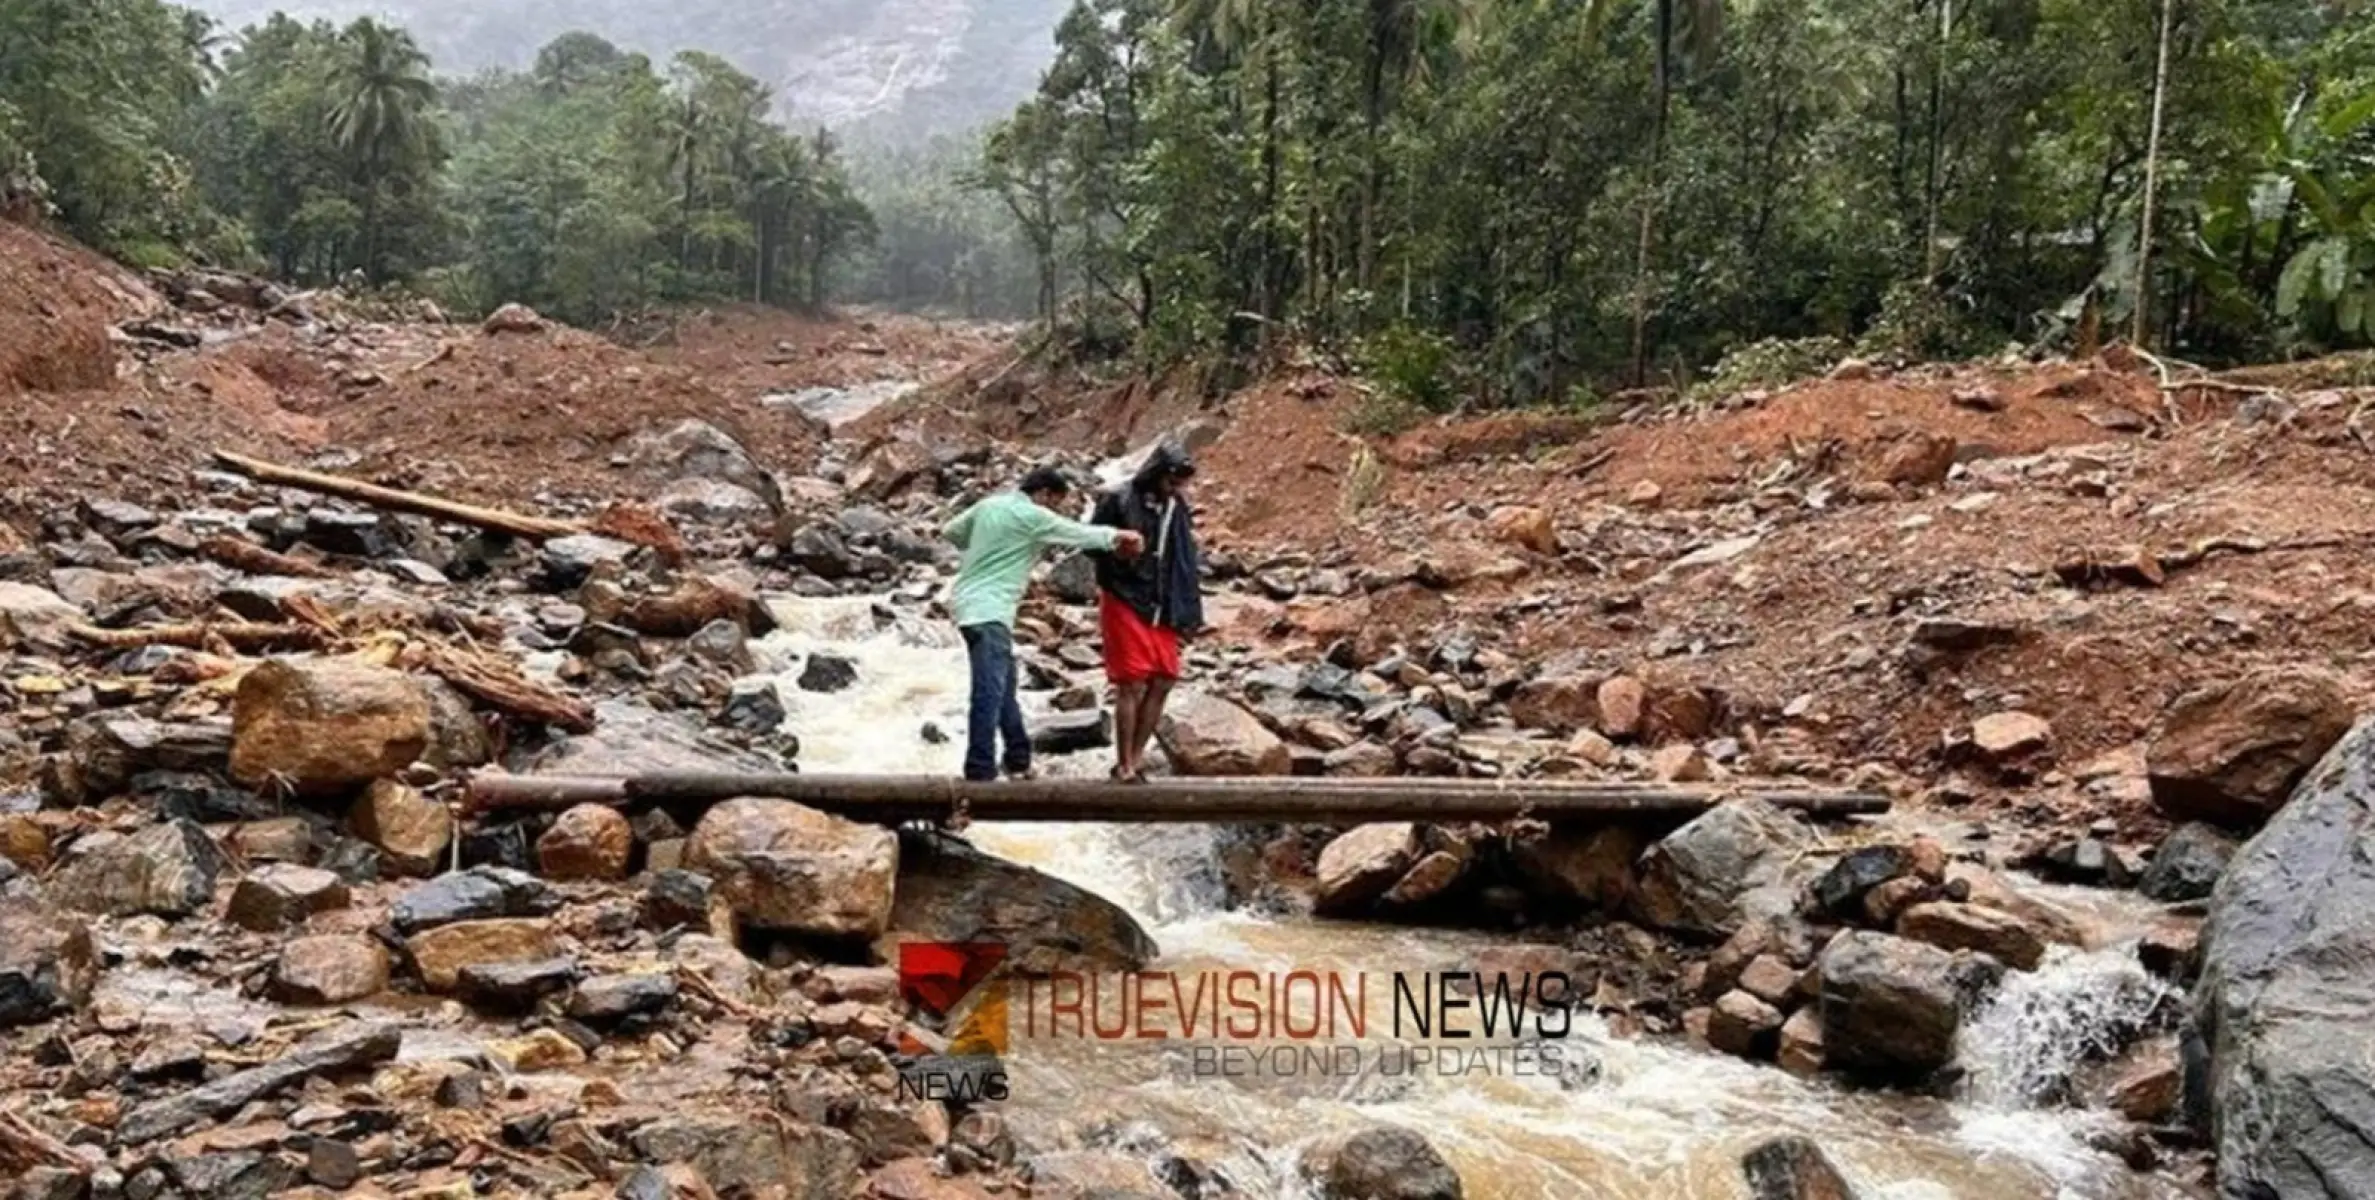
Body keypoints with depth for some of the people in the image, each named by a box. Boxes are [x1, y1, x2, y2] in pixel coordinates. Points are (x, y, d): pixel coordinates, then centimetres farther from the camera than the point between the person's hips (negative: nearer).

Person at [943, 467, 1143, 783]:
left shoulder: (988, 505, 12)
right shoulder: (1033, 516, -10)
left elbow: (952, 531, 23)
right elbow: (1079, 533, 1)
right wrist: (1115, 537, 15)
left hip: (969, 602, 10)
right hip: (988, 610, -10)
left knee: (1004, 686, 18)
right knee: (990, 692, -13)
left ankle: (1017, 759, 28)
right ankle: (980, 772, -17)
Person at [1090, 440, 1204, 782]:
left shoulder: (1177, 508, 9)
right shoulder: (1119, 501, -10)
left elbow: (1186, 564, 13)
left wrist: (1190, 613, 9)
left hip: (1162, 611, 6)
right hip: (1125, 605, -6)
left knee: (1162, 683, 4)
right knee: (1132, 685, -6)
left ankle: (1136, 759, 16)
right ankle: (1125, 768, 3)